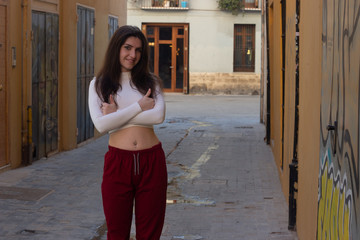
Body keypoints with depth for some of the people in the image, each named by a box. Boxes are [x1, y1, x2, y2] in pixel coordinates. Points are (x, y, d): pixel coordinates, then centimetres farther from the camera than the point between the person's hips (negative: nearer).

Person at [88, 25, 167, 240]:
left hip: (151, 161, 1)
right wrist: (139, 106, -9)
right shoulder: (99, 85, 5)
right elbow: (101, 124, -11)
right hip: (118, 162, -1)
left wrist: (117, 114, -10)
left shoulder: (150, 82, 8)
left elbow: (158, 116, -11)